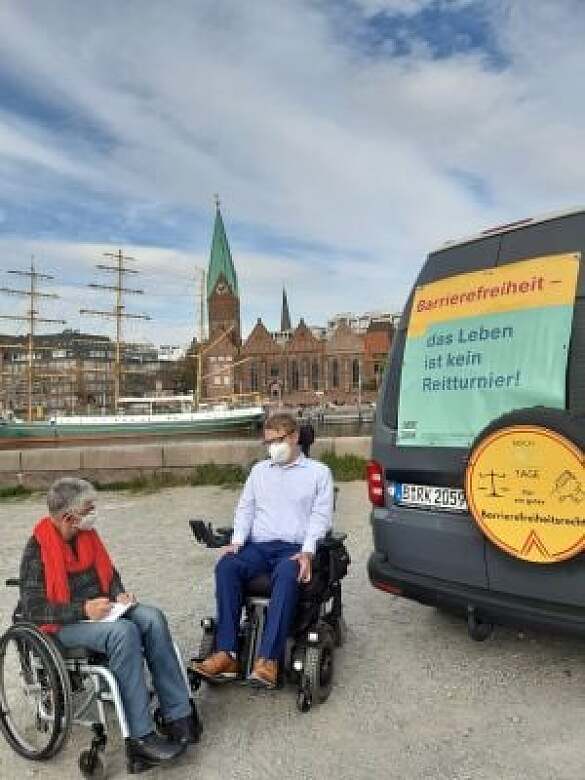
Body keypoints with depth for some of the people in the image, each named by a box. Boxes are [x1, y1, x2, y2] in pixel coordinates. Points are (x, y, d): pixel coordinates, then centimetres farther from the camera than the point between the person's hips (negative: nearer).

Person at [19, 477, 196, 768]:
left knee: (153, 618, -22)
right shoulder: (38, 549, -14)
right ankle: (140, 736, -28)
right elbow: (32, 608, -16)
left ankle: (178, 715, -20)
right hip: (65, 625, -6)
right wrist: (83, 610, -24)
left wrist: (119, 594, 0)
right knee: (123, 632, -34)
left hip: (101, 610, 6)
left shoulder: (87, 535, 5)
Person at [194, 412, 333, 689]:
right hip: (258, 545, 4)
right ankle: (226, 654, -29)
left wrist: (307, 552, -14)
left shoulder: (318, 471, 13)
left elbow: (321, 515, 2)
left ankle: (268, 660, -39)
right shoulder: (260, 470, 24)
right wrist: (237, 541, -2)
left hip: (295, 548, -3)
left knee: (286, 575, -38)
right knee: (226, 566, -28)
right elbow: (245, 508, 17)